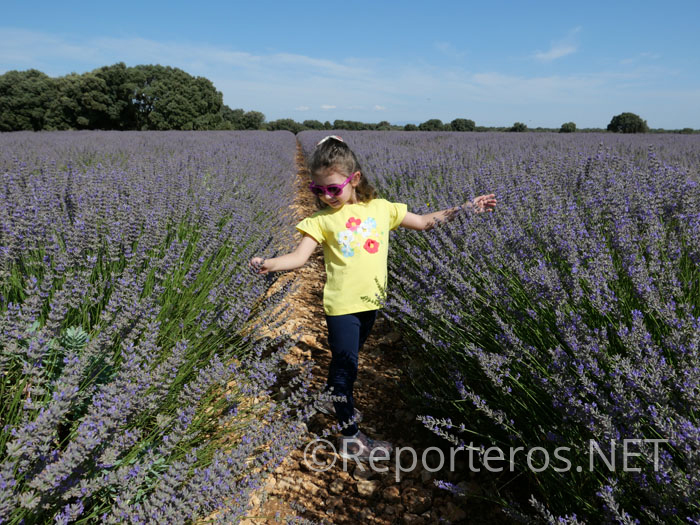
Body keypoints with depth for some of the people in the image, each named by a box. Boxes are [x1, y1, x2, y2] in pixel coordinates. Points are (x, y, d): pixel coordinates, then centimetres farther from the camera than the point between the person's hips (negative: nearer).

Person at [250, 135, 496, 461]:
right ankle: (351, 438, 16)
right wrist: (268, 264, -33)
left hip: (371, 302, 4)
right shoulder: (322, 220, -6)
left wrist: (465, 208, 6)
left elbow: (423, 223, 9)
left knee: (347, 359, 22)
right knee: (345, 366, 2)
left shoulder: (380, 208, 2)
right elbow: (299, 256, -14)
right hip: (342, 305, -4)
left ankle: (333, 401, 48)